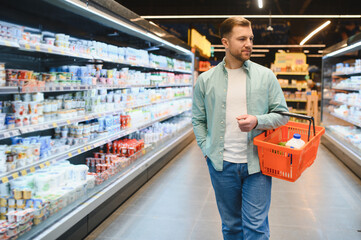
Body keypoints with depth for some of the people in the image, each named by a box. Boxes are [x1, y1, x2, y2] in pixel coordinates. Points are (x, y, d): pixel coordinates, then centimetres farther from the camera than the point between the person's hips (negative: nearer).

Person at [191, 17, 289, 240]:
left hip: (257, 163, -1)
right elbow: (198, 119, 10)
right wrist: (207, 150, -1)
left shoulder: (265, 75, 1)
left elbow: (282, 114, 2)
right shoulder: (206, 80, 3)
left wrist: (257, 121, -17)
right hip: (222, 164, 1)